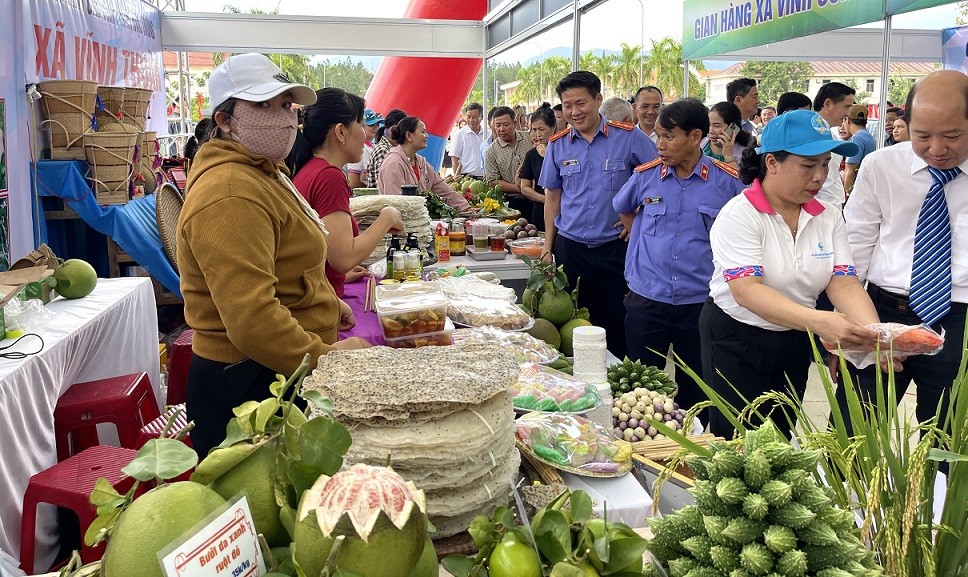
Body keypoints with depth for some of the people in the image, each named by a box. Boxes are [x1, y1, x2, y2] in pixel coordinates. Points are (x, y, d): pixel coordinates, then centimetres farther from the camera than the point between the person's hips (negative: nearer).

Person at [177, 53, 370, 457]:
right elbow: (250, 320, -31)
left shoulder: (263, 174, 14)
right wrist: (325, 356, -23)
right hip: (249, 383, -10)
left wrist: (326, 304, 23)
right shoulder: (230, 195, -23)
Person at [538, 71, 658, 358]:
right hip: (569, 248, 3)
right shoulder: (557, 145, 4)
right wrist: (548, 247, 8)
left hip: (615, 247, -2)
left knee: (616, 327, 4)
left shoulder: (629, 137, -5)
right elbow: (552, 196, 11)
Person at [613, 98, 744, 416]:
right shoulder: (646, 175, -1)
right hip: (645, 302, 1)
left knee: (695, 393, 14)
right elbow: (621, 209, 20)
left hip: (700, 303, -1)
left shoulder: (727, 181, -6)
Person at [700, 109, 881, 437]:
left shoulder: (829, 217, 0)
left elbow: (844, 283, -8)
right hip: (736, 343, -5)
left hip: (796, 346, 5)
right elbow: (746, 290, -29)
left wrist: (875, 335, -27)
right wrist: (819, 322, -42)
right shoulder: (740, 214, -18)